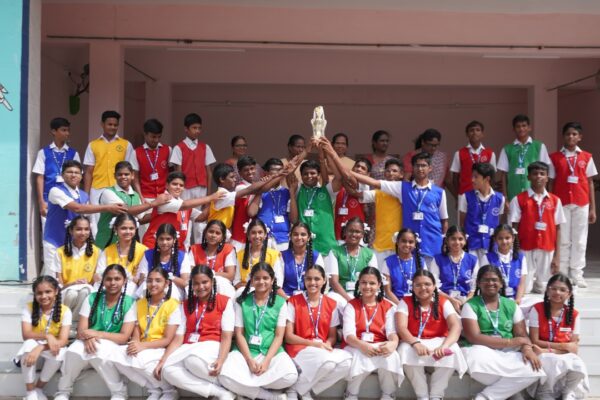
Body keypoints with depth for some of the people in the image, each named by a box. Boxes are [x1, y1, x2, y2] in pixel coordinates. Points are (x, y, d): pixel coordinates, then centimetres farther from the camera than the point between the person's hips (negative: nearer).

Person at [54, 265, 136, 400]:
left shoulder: (129, 303, -4)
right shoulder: (92, 298, 2)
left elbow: (124, 337, -10)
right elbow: (81, 331, -1)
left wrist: (96, 334, -20)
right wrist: (88, 338, -26)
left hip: (113, 345, -2)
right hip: (89, 343, 2)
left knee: (99, 353, -36)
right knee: (73, 352, -31)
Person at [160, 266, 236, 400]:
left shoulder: (225, 302, 4)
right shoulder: (186, 304, 17)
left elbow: (226, 337, -4)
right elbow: (178, 338, 9)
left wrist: (220, 360, -23)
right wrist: (163, 360, -6)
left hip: (211, 345, -5)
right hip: (188, 347, 5)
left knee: (193, 360, -40)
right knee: (167, 370, -28)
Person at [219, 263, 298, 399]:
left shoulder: (280, 303, 4)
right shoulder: (242, 302, 5)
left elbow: (279, 336, 0)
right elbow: (239, 334, 1)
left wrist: (266, 361, -14)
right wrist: (249, 360, -13)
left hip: (272, 352, 0)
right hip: (245, 352, 0)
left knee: (290, 376, -31)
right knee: (225, 376, -30)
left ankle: (244, 387, -11)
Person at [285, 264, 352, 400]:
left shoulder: (331, 304, 8)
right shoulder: (293, 301, -3)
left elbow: (332, 336, 11)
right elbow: (288, 336, -5)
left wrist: (327, 345, -13)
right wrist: (314, 344, -18)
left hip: (324, 349, 5)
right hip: (300, 348, -4)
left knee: (346, 362, -27)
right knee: (327, 362, -35)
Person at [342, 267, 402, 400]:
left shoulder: (388, 306, 10)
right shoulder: (351, 305, 5)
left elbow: (392, 331, -4)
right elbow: (348, 334, -8)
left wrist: (393, 343, -31)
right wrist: (362, 345, -31)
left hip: (380, 346, 1)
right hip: (356, 347, -1)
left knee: (391, 356, -33)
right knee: (358, 357, -37)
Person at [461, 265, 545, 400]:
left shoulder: (511, 305, 12)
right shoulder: (471, 305, -1)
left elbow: (522, 335, 7)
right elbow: (474, 337, -12)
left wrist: (527, 348, -18)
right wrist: (511, 342, -14)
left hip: (508, 353, 4)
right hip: (481, 350, -4)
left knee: (533, 370, -26)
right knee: (481, 363, -39)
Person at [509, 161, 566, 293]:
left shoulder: (555, 200, 5)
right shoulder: (519, 200, -1)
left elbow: (557, 229, 7)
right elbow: (514, 228, 0)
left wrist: (557, 256, 3)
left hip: (547, 250, 2)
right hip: (525, 250, -2)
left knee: (543, 289, 5)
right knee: (523, 289, -2)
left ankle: (539, 283, 36)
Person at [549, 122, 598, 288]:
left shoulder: (586, 157, 6)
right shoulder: (555, 157, 2)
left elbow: (590, 183, 7)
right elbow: (551, 183, 3)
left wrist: (593, 208, 4)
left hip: (581, 204, 1)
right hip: (562, 204, -1)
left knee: (580, 240, 5)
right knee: (563, 240, 4)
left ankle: (577, 275, 13)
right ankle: (562, 274, 10)